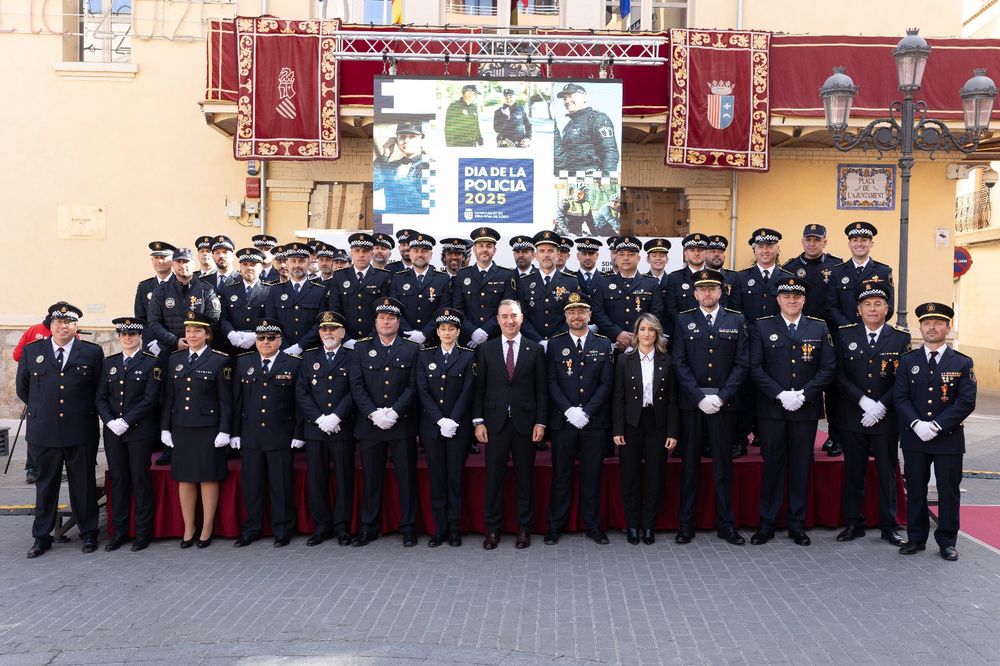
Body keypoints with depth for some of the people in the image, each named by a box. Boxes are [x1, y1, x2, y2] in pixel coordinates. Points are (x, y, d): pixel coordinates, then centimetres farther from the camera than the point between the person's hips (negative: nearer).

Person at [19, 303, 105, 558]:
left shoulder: (92, 352, 1)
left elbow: (101, 389, 8)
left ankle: (89, 534, 19)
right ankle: (41, 537, 21)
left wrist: (84, 410, 6)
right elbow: (23, 389, 16)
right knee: (45, 484, 11)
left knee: (84, 484, 7)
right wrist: (41, 408, 15)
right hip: (43, 431, 1)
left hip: (81, 431, -1)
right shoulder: (32, 351, 5)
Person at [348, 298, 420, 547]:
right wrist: (373, 413, -12)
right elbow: (356, 386, 0)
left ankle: (408, 527, 14)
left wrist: (394, 412, -14)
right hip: (369, 424, 1)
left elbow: (413, 386, -2)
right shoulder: (361, 349, 8)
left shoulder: (412, 349, 5)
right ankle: (369, 527, 19)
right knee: (371, 478, 8)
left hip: (402, 424, -1)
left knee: (407, 478, 4)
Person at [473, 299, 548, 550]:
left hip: (525, 423, 0)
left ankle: (524, 528, 18)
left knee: (525, 478, 7)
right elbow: (480, 388, 5)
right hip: (495, 423, 0)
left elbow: (542, 390, 4)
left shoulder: (535, 350, 4)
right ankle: (492, 528, 15)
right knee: (493, 477, 4)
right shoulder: (486, 349, 6)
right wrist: (478, 421, -2)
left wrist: (540, 422, -3)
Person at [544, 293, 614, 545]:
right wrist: (569, 410, -13)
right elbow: (551, 382, -1)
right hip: (562, 420, 0)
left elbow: (606, 383, 0)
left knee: (592, 475, 8)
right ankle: (555, 525, 16)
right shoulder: (555, 343, 4)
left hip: (594, 421, 1)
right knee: (561, 475, 6)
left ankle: (593, 525, 19)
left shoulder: (604, 344, 5)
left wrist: (586, 412, -10)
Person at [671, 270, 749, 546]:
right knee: (689, 463, 5)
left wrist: (721, 397, -9)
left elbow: (742, 364, 2)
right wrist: (699, 397, -10)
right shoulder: (683, 320, 5)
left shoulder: (736, 321, 6)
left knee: (723, 464, 7)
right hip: (691, 403, 0)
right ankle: (686, 524, 13)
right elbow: (679, 363, -1)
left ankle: (726, 524, 16)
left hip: (724, 403, 1)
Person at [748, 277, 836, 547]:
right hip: (771, 409, -1)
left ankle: (797, 524, 17)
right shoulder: (762, 327, 3)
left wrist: (803, 394, -10)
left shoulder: (819, 328, 7)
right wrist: (780, 394, -13)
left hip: (806, 410, 1)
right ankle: (767, 523, 13)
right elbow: (756, 367, -3)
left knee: (801, 466, 7)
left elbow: (828, 368, 2)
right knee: (772, 465, 4)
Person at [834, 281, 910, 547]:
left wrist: (881, 406, -14)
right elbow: (839, 375, -3)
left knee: (888, 473, 7)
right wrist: (863, 401, -14)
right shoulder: (844, 335, 3)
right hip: (853, 418, 1)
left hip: (887, 419, 0)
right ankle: (854, 524, 18)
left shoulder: (901, 339, 2)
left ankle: (889, 526, 19)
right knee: (853, 473, 8)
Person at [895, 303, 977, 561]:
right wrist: (916, 424, -16)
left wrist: (936, 425, -17)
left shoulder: (963, 363, 0)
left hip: (949, 439, -1)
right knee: (915, 490, 9)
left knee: (949, 492, 6)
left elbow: (966, 402, -8)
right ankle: (916, 538, 21)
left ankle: (947, 541, 19)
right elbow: (900, 397, -1)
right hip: (914, 438, 1)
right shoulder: (907, 361, 5)